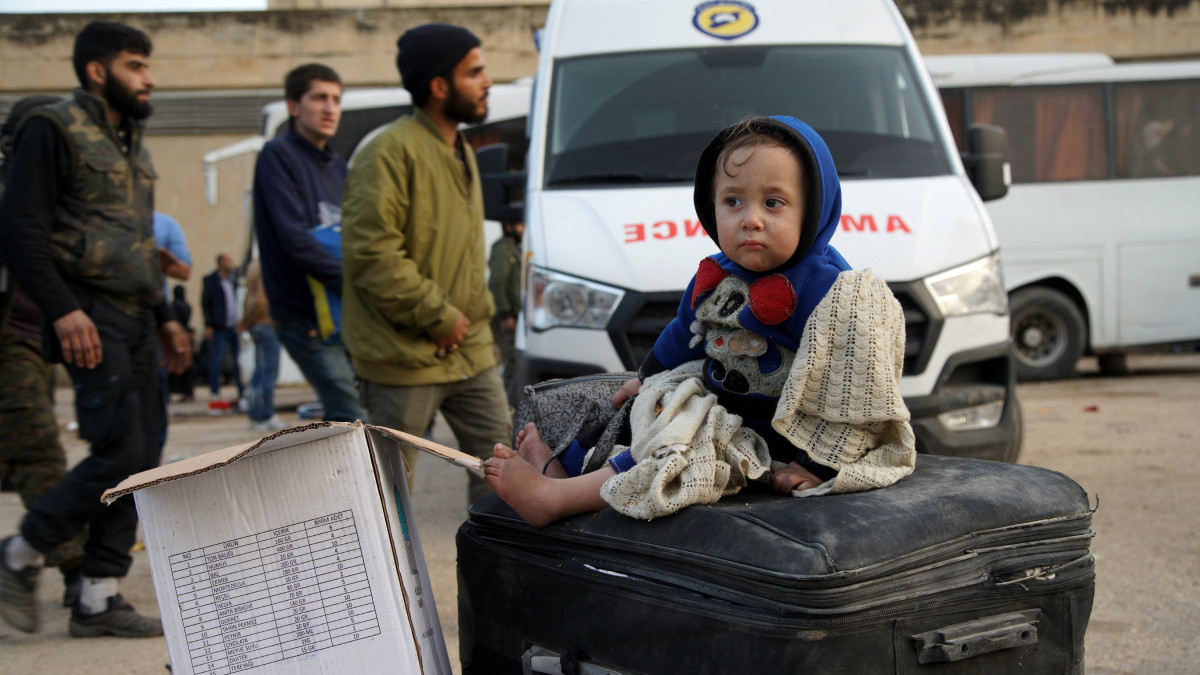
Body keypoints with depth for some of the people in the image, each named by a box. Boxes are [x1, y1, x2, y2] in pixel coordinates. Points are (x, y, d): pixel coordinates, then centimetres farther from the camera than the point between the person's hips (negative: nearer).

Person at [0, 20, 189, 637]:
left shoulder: (129, 142, 21)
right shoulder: (55, 130, -5)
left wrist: (164, 316, 21)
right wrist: (62, 310, -21)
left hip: (135, 319, 9)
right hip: (91, 319, -9)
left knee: (141, 459, 4)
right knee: (119, 453, -14)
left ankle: (98, 598, 11)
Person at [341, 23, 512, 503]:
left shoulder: (461, 152, 16)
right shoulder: (391, 152, -15)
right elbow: (370, 252, -22)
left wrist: (475, 310, 11)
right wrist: (438, 316, -17)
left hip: (469, 351, 9)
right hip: (405, 356, -9)